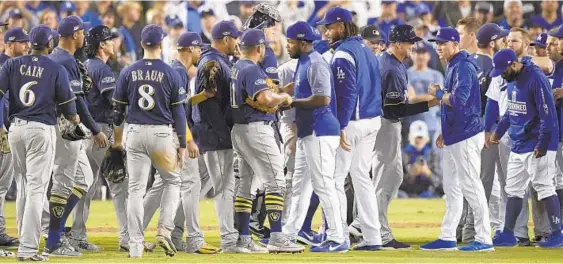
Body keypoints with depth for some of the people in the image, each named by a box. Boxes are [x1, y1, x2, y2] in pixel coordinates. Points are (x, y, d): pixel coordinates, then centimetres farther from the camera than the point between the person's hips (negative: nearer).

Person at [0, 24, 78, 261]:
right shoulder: (56, 69, -4)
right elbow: (66, 102, 1)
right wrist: (73, 117, 23)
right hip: (42, 130, -4)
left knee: (23, 186, 18)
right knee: (36, 189, -5)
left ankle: (25, 240, 23)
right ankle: (28, 249, -12)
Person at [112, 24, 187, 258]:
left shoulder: (128, 73, 2)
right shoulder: (170, 74, -4)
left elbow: (118, 109, 6)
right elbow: (179, 113, -3)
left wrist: (118, 139, 18)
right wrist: (182, 146, 2)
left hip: (135, 134, 2)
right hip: (162, 134, -2)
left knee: (136, 189, 4)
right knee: (172, 182, 17)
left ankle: (135, 245, 1)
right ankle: (164, 230, 1)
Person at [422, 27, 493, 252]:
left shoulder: (463, 67, -15)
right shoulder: (453, 67, 17)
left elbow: (458, 100, -27)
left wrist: (438, 93, -11)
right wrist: (445, 132, 20)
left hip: (466, 137, -11)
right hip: (454, 138, 11)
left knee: (471, 186, -8)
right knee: (451, 188, 12)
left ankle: (484, 239, -6)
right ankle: (447, 238, 16)